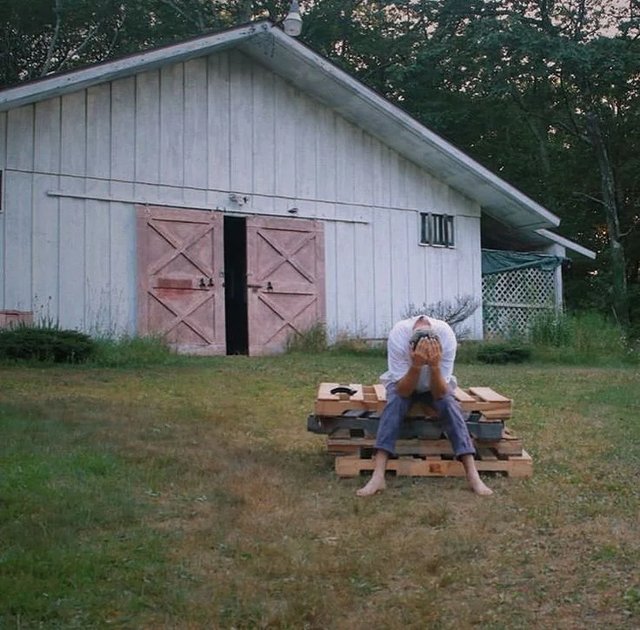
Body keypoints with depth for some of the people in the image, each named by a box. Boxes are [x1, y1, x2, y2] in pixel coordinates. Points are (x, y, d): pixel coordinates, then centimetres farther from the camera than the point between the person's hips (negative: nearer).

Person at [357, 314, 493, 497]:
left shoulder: (447, 337, -34)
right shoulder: (398, 336, -36)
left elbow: (440, 394, -30)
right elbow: (403, 391, -32)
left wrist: (434, 366, -47)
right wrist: (416, 365, -48)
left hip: (435, 386, 1)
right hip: (404, 384, -1)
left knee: (449, 405, -28)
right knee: (394, 403, -30)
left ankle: (473, 475, -31)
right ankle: (378, 476, -37)